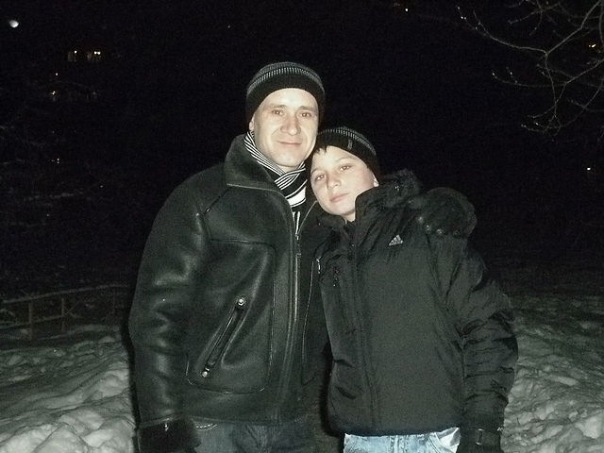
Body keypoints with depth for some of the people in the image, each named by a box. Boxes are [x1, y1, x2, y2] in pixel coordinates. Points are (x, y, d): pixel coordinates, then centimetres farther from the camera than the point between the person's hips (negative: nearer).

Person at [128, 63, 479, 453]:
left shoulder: (327, 202, 7)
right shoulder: (202, 199, -6)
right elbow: (158, 311, -8)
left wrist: (448, 210, -8)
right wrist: (161, 422, -13)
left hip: (291, 421, 5)